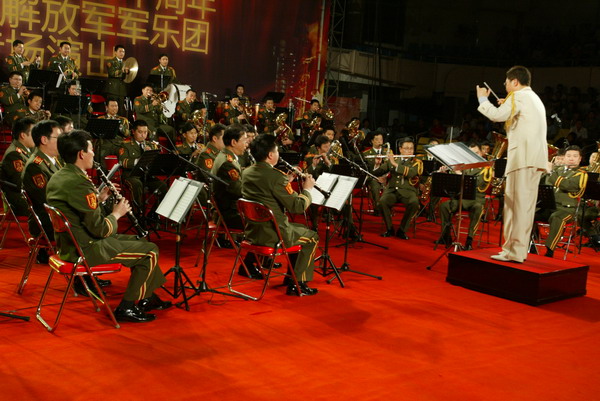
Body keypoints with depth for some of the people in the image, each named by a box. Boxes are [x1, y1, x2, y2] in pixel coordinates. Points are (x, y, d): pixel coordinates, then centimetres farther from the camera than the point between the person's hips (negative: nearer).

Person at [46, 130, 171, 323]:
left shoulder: (57, 178, 6)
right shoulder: (79, 182, -25)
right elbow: (100, 229, -23)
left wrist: (98, 199, 7)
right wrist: (116, 214, -5)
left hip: (69, 244, 10)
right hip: (85, 249, -10)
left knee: (140, 241, 21)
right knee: (150, 251, -4)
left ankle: (148, 297, 29)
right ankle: (126, 307, 5)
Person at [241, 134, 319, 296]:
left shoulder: (247, 173, 3)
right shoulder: (275, 176, -22)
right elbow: (297, 207, -18)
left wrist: (287, 180, 15)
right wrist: (307, 189, -1)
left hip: (252, 231, 8)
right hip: (272, 235, -8)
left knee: (299, 229, 29)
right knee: (312, 238, 14)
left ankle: (292, 276, 35)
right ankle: (298, 284, 12)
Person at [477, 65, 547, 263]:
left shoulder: (518, 96, -5)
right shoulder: (534, 98, 26)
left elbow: (497, 115, -15)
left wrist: (482, 99, 0)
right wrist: (507, 106, 24)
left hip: (523, 156, -10)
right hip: (536, 157, 10)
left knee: (518, 203, -11)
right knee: (525, 204, 10)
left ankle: (515, 251, -12)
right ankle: (519, 248, 14)